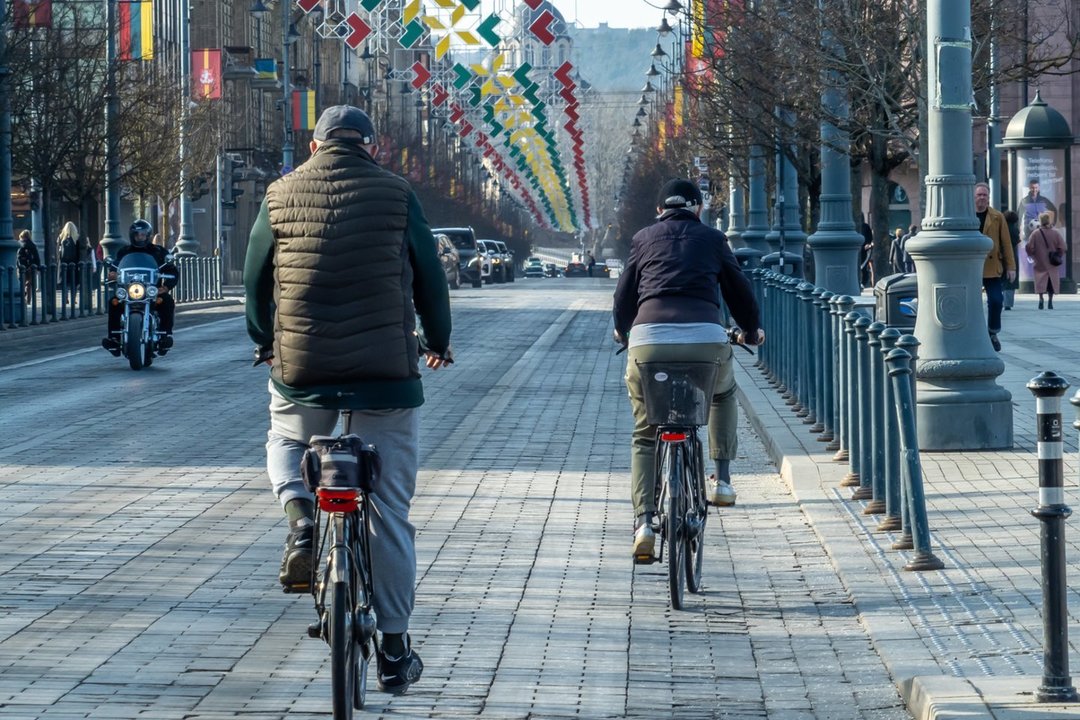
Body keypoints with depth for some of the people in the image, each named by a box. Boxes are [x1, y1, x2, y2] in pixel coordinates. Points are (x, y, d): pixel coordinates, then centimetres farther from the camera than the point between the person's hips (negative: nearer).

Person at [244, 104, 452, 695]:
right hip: (387, 370, -1)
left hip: (300, 366, 1)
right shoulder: (396, 195, 0)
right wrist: (437, 342, 25)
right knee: (389, 512, 7)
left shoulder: (281, 195, 4)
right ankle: (394, 650, 10)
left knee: (286, 443, 33)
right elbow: (429, 276, 7)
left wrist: (264, 341, 31)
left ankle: (299, 512, 0)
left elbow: (255, 277, 13)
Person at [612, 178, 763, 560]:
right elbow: (738, 289, 23)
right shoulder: (712, 239, 20)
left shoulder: (644, 238, 21)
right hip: (706, 339, 0)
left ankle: (643, 521, -1)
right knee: (723, 394, 34)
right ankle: (722, 478, 23)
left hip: (647, 339, 0)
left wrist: (622, 331, 44)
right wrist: (751, 331, 42)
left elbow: (624, 293, 23)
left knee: (644, 434, 15)